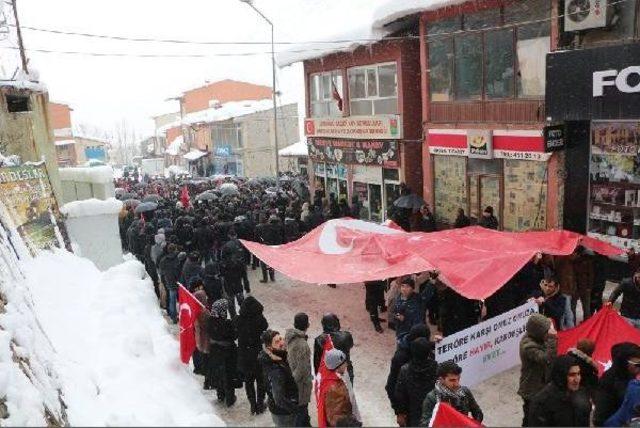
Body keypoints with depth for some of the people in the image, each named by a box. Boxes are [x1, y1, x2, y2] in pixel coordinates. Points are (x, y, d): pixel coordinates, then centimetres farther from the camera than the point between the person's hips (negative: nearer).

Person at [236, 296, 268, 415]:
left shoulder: (238, 320, -14)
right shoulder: (261, 320, -21)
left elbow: (236, 336, -6)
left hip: (244, 356, 2)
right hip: (260, 355, -2)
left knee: (248, 381, 20)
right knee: (261, 380, 18)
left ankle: (253, 405, 27)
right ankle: (260, 405, 27)